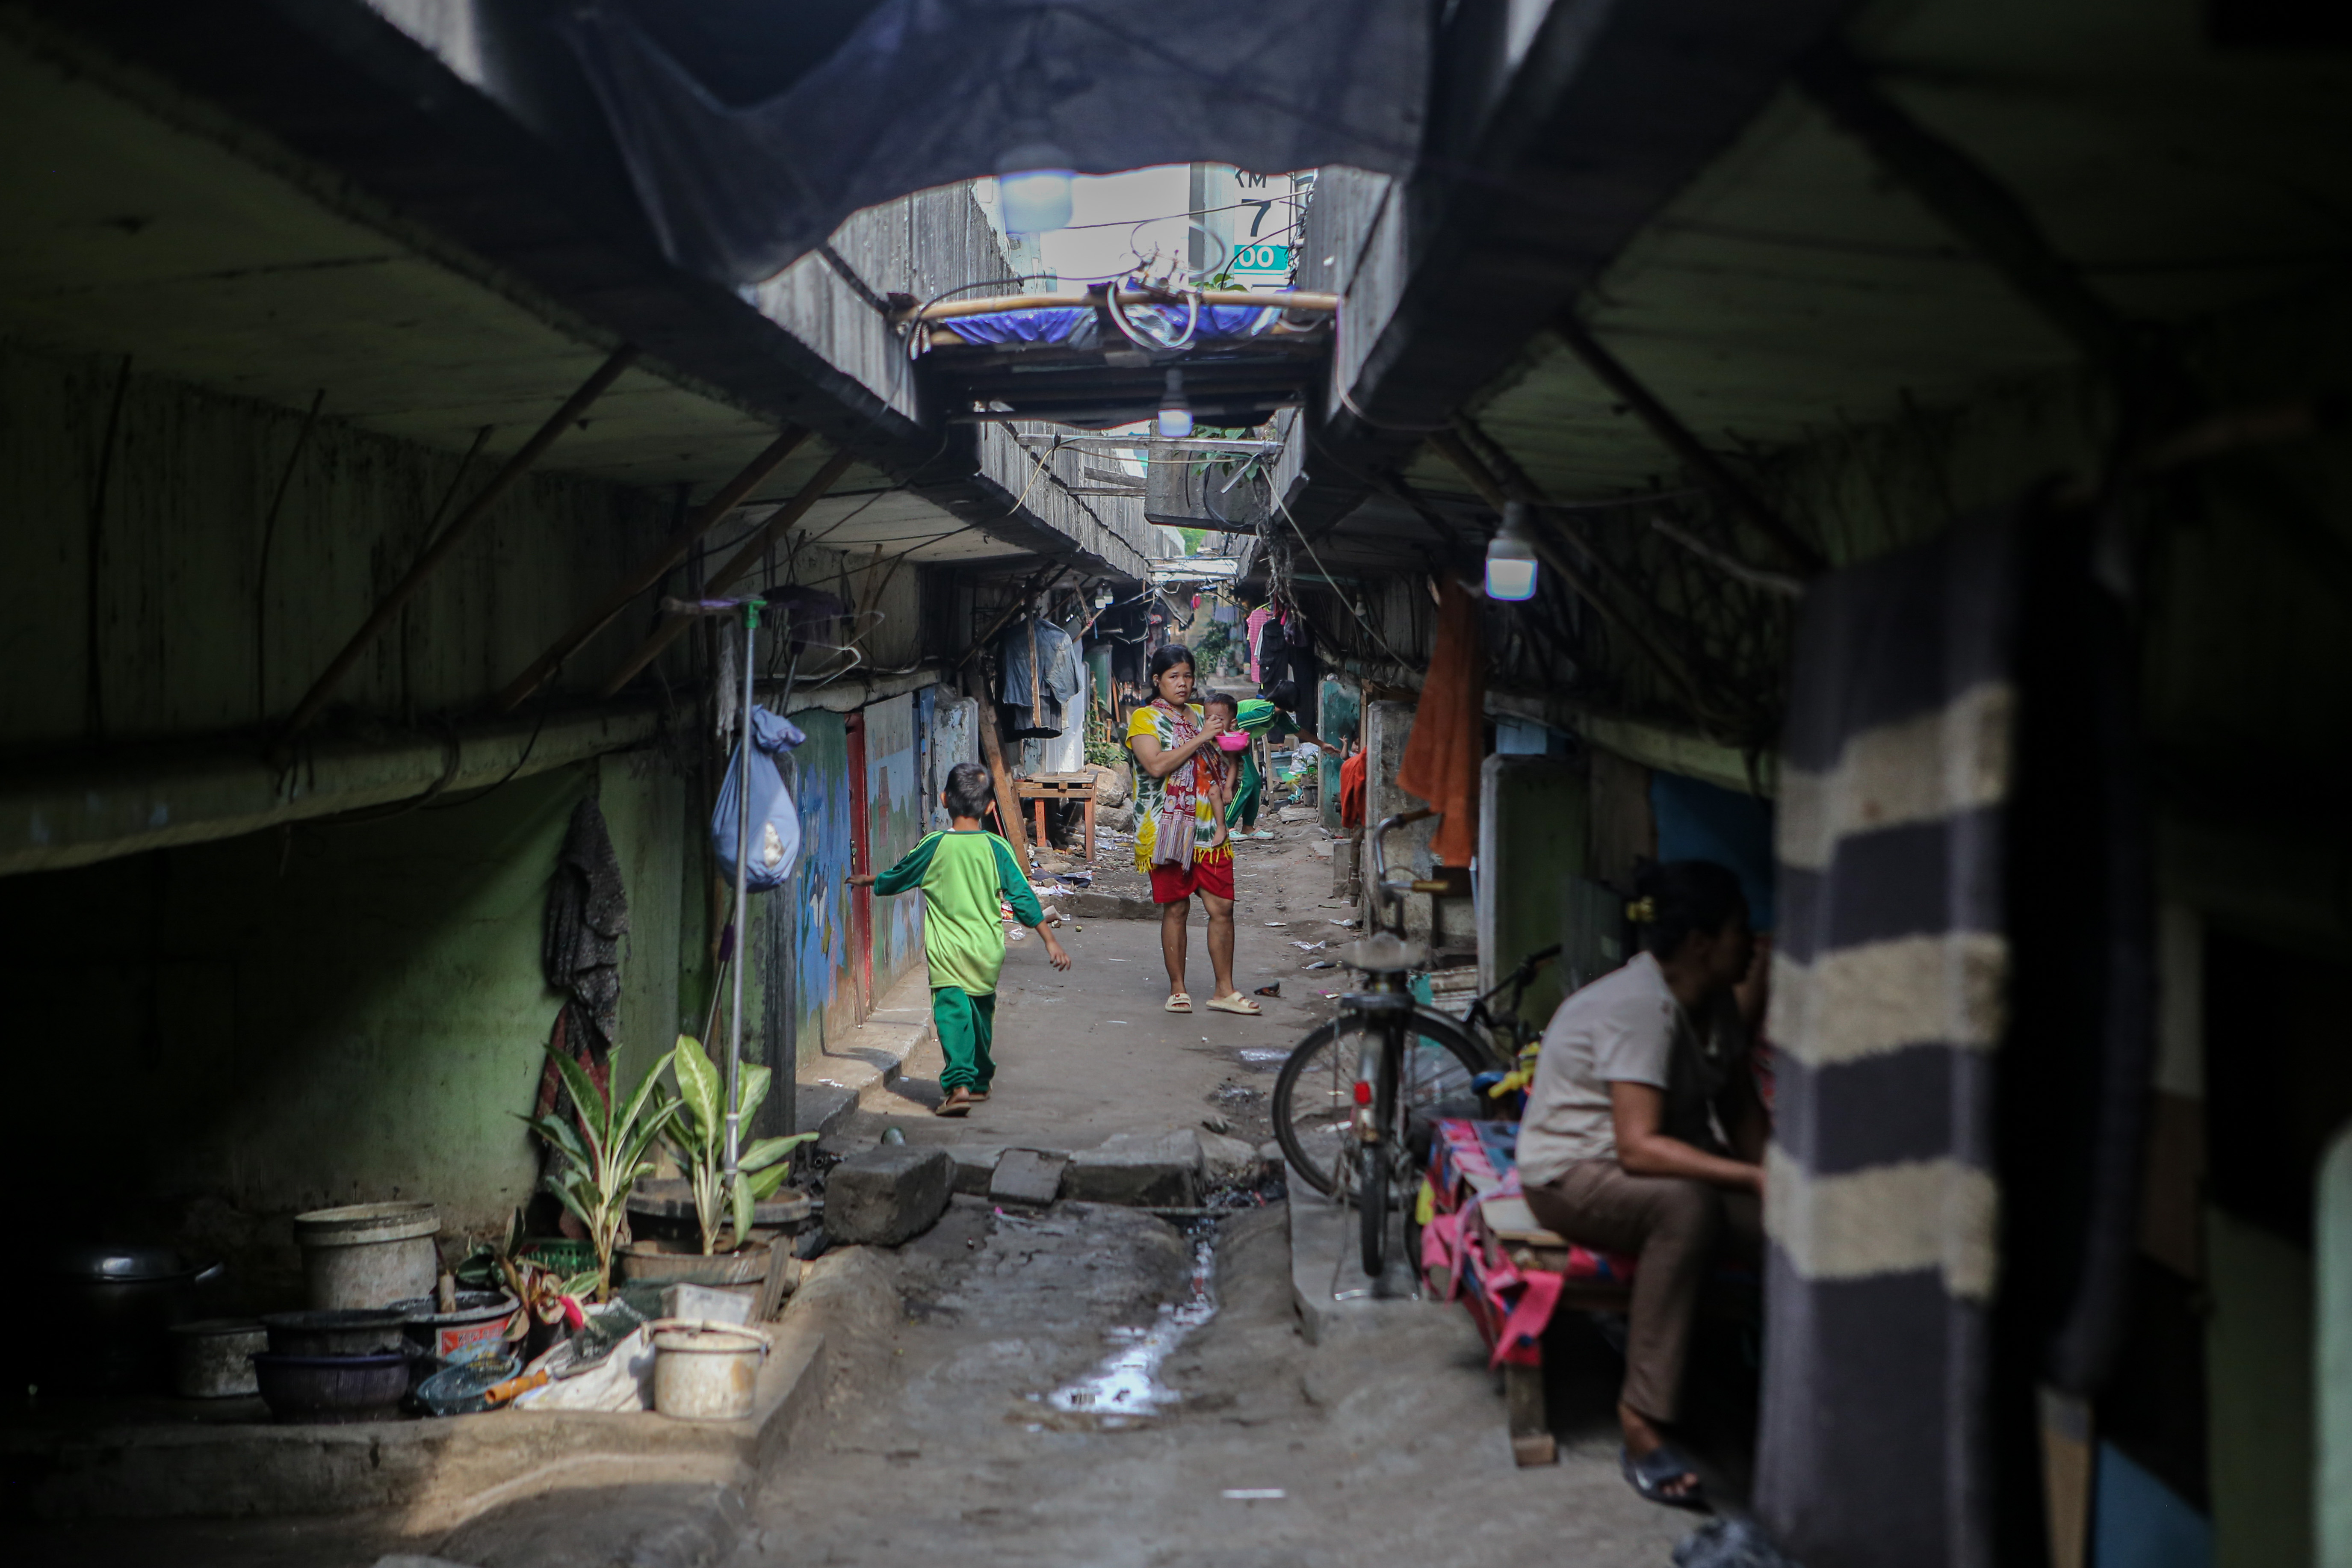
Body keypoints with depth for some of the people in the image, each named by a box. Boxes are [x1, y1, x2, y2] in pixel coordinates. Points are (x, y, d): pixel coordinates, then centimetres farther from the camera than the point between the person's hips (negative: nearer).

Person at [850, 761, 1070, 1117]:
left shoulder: (934, 847, -4)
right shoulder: (997, 848, -2)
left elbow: (896, 878, 11)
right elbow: (1024, 897, -2)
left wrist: (867, 882, 32)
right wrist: (1050, 941, 3)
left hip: (948, 951, -3)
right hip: (988, 951, 3)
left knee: (952, 1013, -10)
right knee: (982, 1014, 19)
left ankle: (959, 1084, -27)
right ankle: (980, 1082, 31)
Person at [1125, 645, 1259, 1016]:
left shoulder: (1199, 718, 15)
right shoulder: (1145, 718, -2)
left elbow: (1210, 775, 16)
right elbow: (1157, 766, -18)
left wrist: (1220, 823, 6)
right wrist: (1200, 739, -14)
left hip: (1205, 829, 5)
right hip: (1166, 828, -5)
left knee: (1222, 907, 0)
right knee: (1175, 909, 0)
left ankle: (1224, 990, 8)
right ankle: (1177, 989, 11)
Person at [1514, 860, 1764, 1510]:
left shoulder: (1713, 1000, 4)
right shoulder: (1639, 1006, -24)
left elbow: (1741, 1106, 9)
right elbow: (1639, 1147, -32)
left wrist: (1767, 1178, -10)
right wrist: (1753, 1178, -37)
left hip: (1660, 1159, 8)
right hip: (1575, 1171, -8)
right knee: (1686, 1203, -40)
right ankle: (1643, 1425, -35)